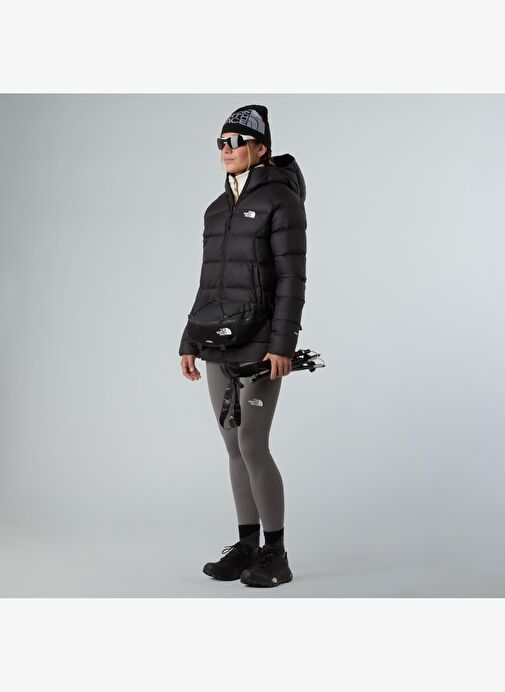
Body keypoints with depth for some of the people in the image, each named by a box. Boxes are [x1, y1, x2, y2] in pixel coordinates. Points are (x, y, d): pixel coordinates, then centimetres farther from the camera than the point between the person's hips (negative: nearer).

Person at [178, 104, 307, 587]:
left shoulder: (281, 199, -9)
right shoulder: (217, 210, 14)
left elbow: (292, 276, -15)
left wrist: (283, 345, -21)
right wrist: (190, 342, 12)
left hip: (261, 343, -8)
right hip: (221, 344, 8)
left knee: (252, 446, -10)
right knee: (235, 447, 9)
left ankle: (276, 556, 2)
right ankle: (247, 547, 18)